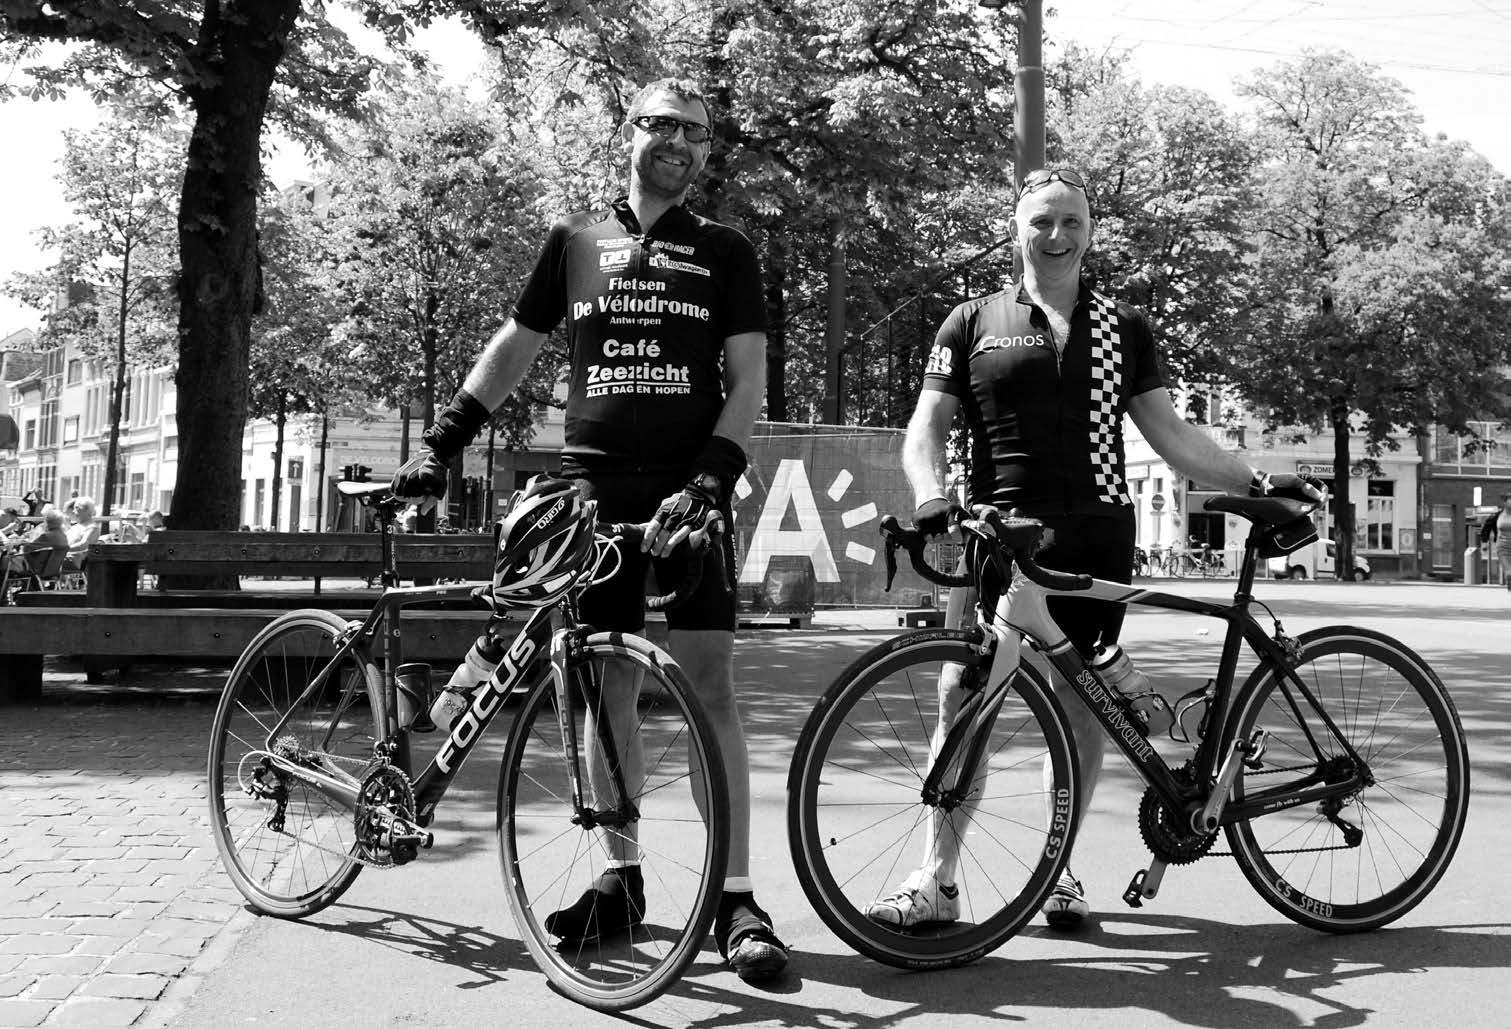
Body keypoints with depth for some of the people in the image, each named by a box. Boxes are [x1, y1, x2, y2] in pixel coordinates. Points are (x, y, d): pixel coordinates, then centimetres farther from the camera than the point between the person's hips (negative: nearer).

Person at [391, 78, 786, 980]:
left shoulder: (725, 253, 8)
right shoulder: (577, 240, 13)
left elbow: (748, 381, 1)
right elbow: (514, 349, 18)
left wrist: (709, 478, -14)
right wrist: (441, 445, 10)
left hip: (687, 491, -2)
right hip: (595, 488, 3)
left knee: (710, 683, -8)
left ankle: (736, 899, -5)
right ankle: (622, 878, 17)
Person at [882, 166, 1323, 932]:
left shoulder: (1122, 328, 14)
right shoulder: (973, 323, 9)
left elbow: (1169, 433, 12)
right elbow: (926, 429, 5)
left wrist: (1254, 480, 0)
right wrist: (931, 499, -14)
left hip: (1094, 537, 2)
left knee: (1079, 705, 4)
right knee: (961, 695, -10)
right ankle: (936, 881, -4)